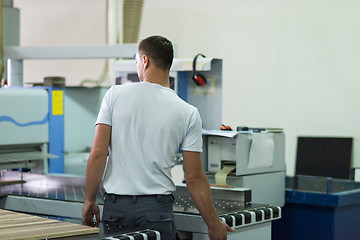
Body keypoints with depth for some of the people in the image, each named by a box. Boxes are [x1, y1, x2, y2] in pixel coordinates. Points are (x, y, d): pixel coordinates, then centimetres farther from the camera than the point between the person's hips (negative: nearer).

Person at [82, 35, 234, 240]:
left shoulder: (115, 95, -1)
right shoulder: (187, 113, -2)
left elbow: (98, 153, -6)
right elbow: (194, 177, -3)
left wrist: (89, 200, 5)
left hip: (115, 207, 1)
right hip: (156, 208, -1)